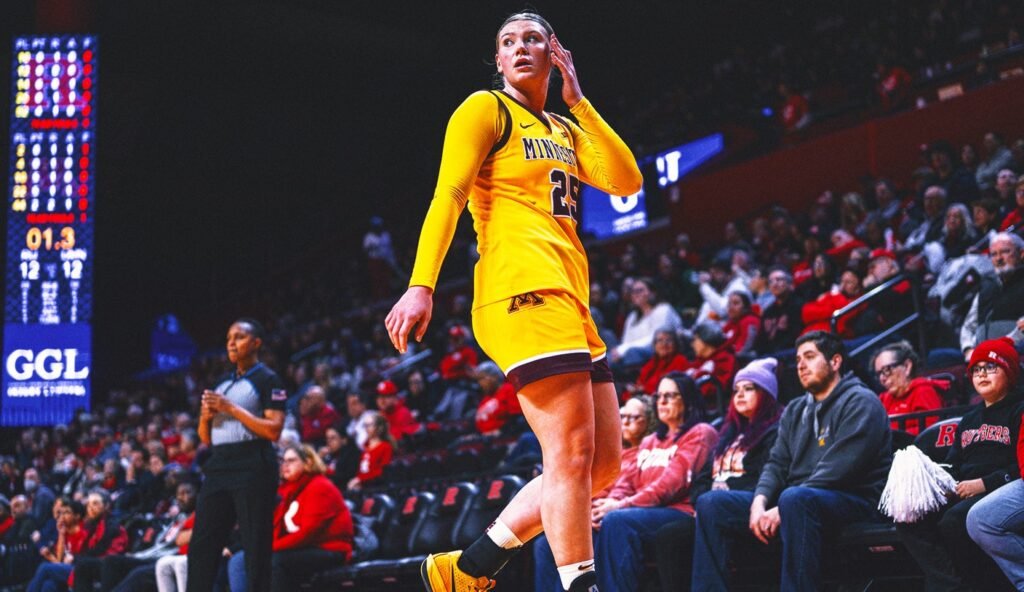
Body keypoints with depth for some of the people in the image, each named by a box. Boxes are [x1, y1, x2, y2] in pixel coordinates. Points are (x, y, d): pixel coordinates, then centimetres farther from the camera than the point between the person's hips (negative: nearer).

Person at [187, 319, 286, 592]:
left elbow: (273, 431, -12)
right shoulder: (222, 384, 21)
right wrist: (206, 416, 2)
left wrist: (232, 409, -13)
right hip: (219, 467, 7)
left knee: (256, 549, -7)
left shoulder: (267, 380, 0)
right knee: (201, 546, 1)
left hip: (253, 469, -7)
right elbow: (206, 438, 23)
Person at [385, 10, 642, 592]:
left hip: (571, 300, 9)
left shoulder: (565, 130, 25)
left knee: (603, 463, 7)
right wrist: (421, 285, -20)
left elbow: (627, 181, 10)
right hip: (525, 292, -9)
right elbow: (448, 195, -8)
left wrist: (578, 102, 9)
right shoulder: (487, 109, 4)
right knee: (573, 452, -17)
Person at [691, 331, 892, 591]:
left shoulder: (859, 402, -4)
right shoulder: (795, 411, 21)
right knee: (712, 503, -5)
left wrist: (783, 509, -20)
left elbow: (837, 470, -16)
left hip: (853, 501, -8)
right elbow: (777, 464, 13)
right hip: (795, 501, 8)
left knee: (795, 499, -40)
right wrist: (759, 501, -10)